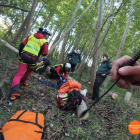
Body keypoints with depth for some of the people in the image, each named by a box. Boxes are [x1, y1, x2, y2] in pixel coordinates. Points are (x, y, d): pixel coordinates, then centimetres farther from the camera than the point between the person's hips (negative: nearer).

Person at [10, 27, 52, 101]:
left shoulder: (31, 36, 12)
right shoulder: (44, 42, -2)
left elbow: (22, 45, 12)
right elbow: (44, 54, 2)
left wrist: (20, 54, 23)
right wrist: (46, 46, 19)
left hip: (24, 57, 3)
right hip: (32, 60, -3)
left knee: (19, 73, -1)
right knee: (29, 71, 28)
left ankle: (13, 92, -7)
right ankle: (23, 81, 46)